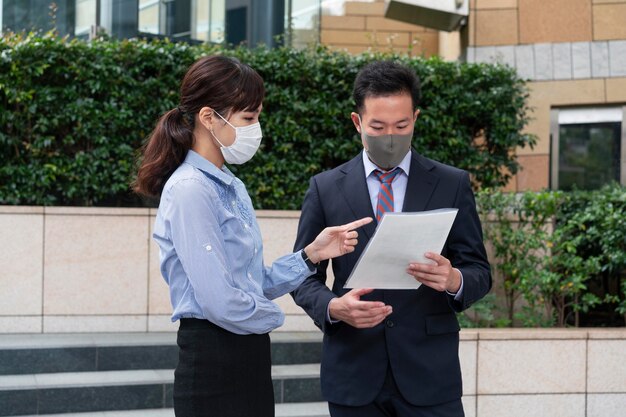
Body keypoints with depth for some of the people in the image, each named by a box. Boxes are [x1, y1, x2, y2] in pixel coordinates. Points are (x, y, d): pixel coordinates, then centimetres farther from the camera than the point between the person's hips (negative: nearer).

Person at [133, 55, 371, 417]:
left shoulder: (232, 187, 12)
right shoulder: (190, 191, -16)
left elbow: (255, 284, 11)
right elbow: (221, 303, -21)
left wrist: (311, 255, -2)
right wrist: (273, 316, -3)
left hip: (248, 359, 9)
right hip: (212, 364, -8)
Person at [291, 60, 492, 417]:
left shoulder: (452, 185, 5)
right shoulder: (326, 188, 6)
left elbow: (480, 273, 5)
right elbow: (304, 276, 7)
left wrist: (454, 280, -19)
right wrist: (333, 307, -14)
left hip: (429, 374, -1)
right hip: (353, 377, 1)